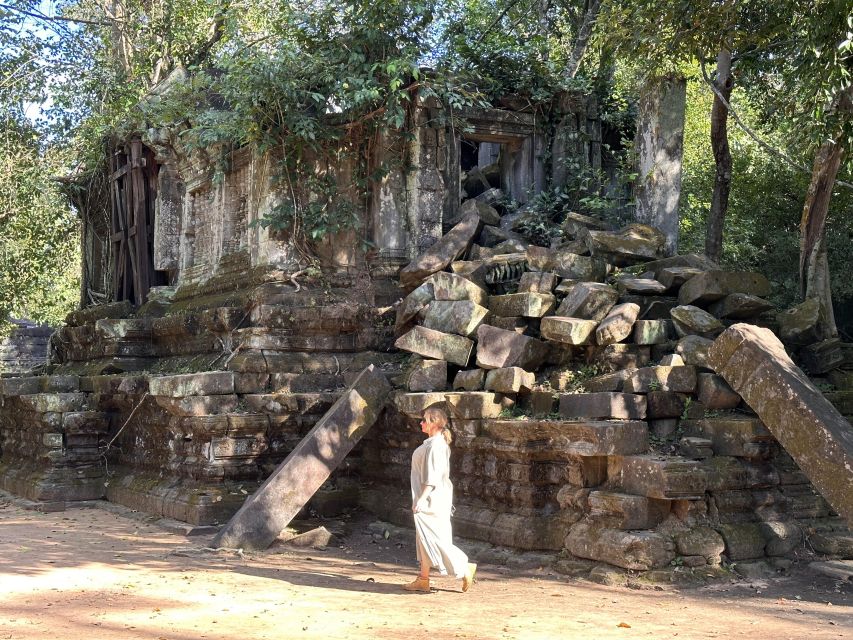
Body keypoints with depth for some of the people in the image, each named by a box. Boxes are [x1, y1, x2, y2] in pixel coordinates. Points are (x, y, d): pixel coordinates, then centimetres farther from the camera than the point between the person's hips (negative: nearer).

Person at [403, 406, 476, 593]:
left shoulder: (435, 445, -18)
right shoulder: (434, 443, 13)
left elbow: (432, 477, -23)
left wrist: (421, 499, -24)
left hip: (431, 499, -10)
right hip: (430, 500, 10)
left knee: (435, 539, -6)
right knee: (424, 539, 11)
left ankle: (465, 569, 1)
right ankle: (423, 579, 15)